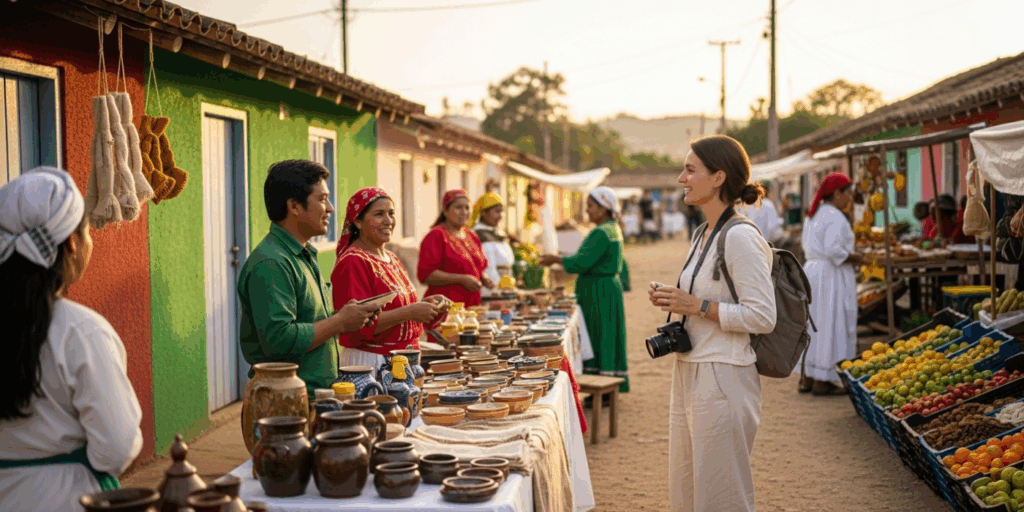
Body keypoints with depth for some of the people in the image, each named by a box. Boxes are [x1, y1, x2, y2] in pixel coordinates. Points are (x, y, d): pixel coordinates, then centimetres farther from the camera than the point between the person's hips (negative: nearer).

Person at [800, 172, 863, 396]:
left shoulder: (813, 215, 13)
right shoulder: (835, 217, -16)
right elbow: (833, 250, -25)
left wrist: (846, 257, 11)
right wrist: (853, 257, -9)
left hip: (811, 271, 9)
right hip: (831, 277, -9)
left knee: (812, 324, 13)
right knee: (830, 325, -3)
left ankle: (807, 378, 17)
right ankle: (822, 380, 0)